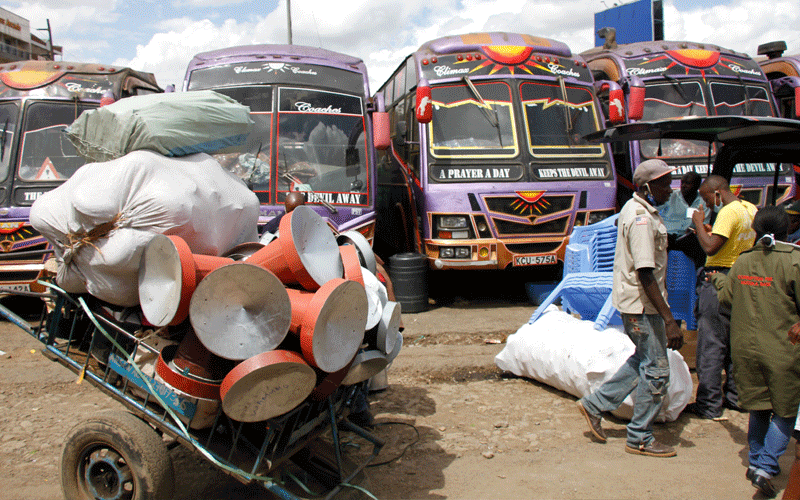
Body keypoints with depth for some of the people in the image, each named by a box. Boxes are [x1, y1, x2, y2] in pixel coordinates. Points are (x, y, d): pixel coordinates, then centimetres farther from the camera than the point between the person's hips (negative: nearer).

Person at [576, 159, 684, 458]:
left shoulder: (635, 209, 10)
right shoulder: (642, 219, -22)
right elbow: (645, 274, -28)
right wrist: (669, 320, -29)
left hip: (632, 299, 10)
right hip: (642, 303, -10)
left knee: (644, 360, 21)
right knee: (656, 370, 1)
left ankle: (596, 404, 26)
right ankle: (640, 439, 14)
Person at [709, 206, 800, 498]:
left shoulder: (742, 261, 2)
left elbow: (727, 298, 14)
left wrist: (718, 280, 33)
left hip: (746, 347, 4)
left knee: (758, 408, 18)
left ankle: (757, 461, 27)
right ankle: (766, 467, -1)